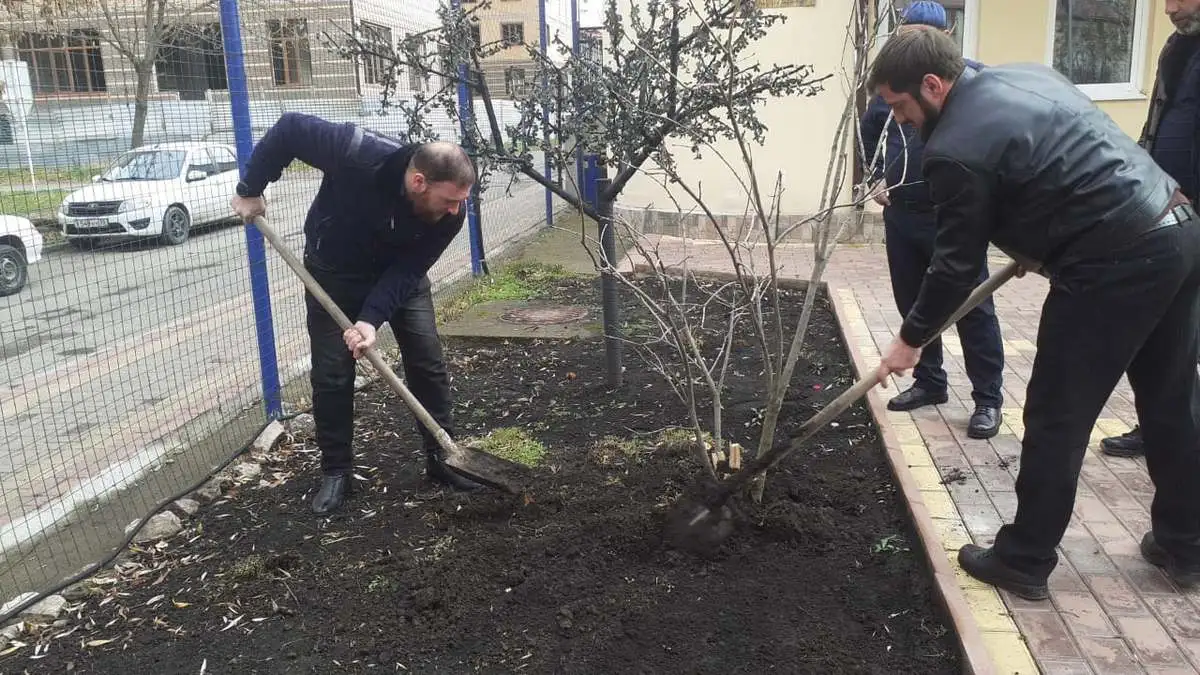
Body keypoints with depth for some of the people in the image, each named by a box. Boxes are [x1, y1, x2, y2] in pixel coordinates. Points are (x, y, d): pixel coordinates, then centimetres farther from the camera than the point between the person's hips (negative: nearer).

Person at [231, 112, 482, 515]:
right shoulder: (359, 155, -37)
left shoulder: (449, 214, -28)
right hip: (334, 274, -2)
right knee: (331, 376, -1)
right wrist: (251, 190, -17)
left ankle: (442, 459, 14)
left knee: (429, 364, -2)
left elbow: (407, 272, -23)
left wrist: (371, 319, -35)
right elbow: (289, 128, -23)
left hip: (400, 274, 2)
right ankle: (336, 473, 14)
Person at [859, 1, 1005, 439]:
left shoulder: (969, 76, -8)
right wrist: (876, 178, 15)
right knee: (912, 304, 13)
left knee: (972, 307, 1)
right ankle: (929, 382, 29)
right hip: (901, 214, 6)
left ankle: (988, 398, 11)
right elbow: (869, 132, 24)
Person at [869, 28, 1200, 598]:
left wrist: (910, 339, 6)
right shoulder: (1024, 74, 14)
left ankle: (1023, 563, 17)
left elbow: (957, 264, -7)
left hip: (1116, 264, -9)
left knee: (1057, 420, 3)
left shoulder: (955, 150, -13)